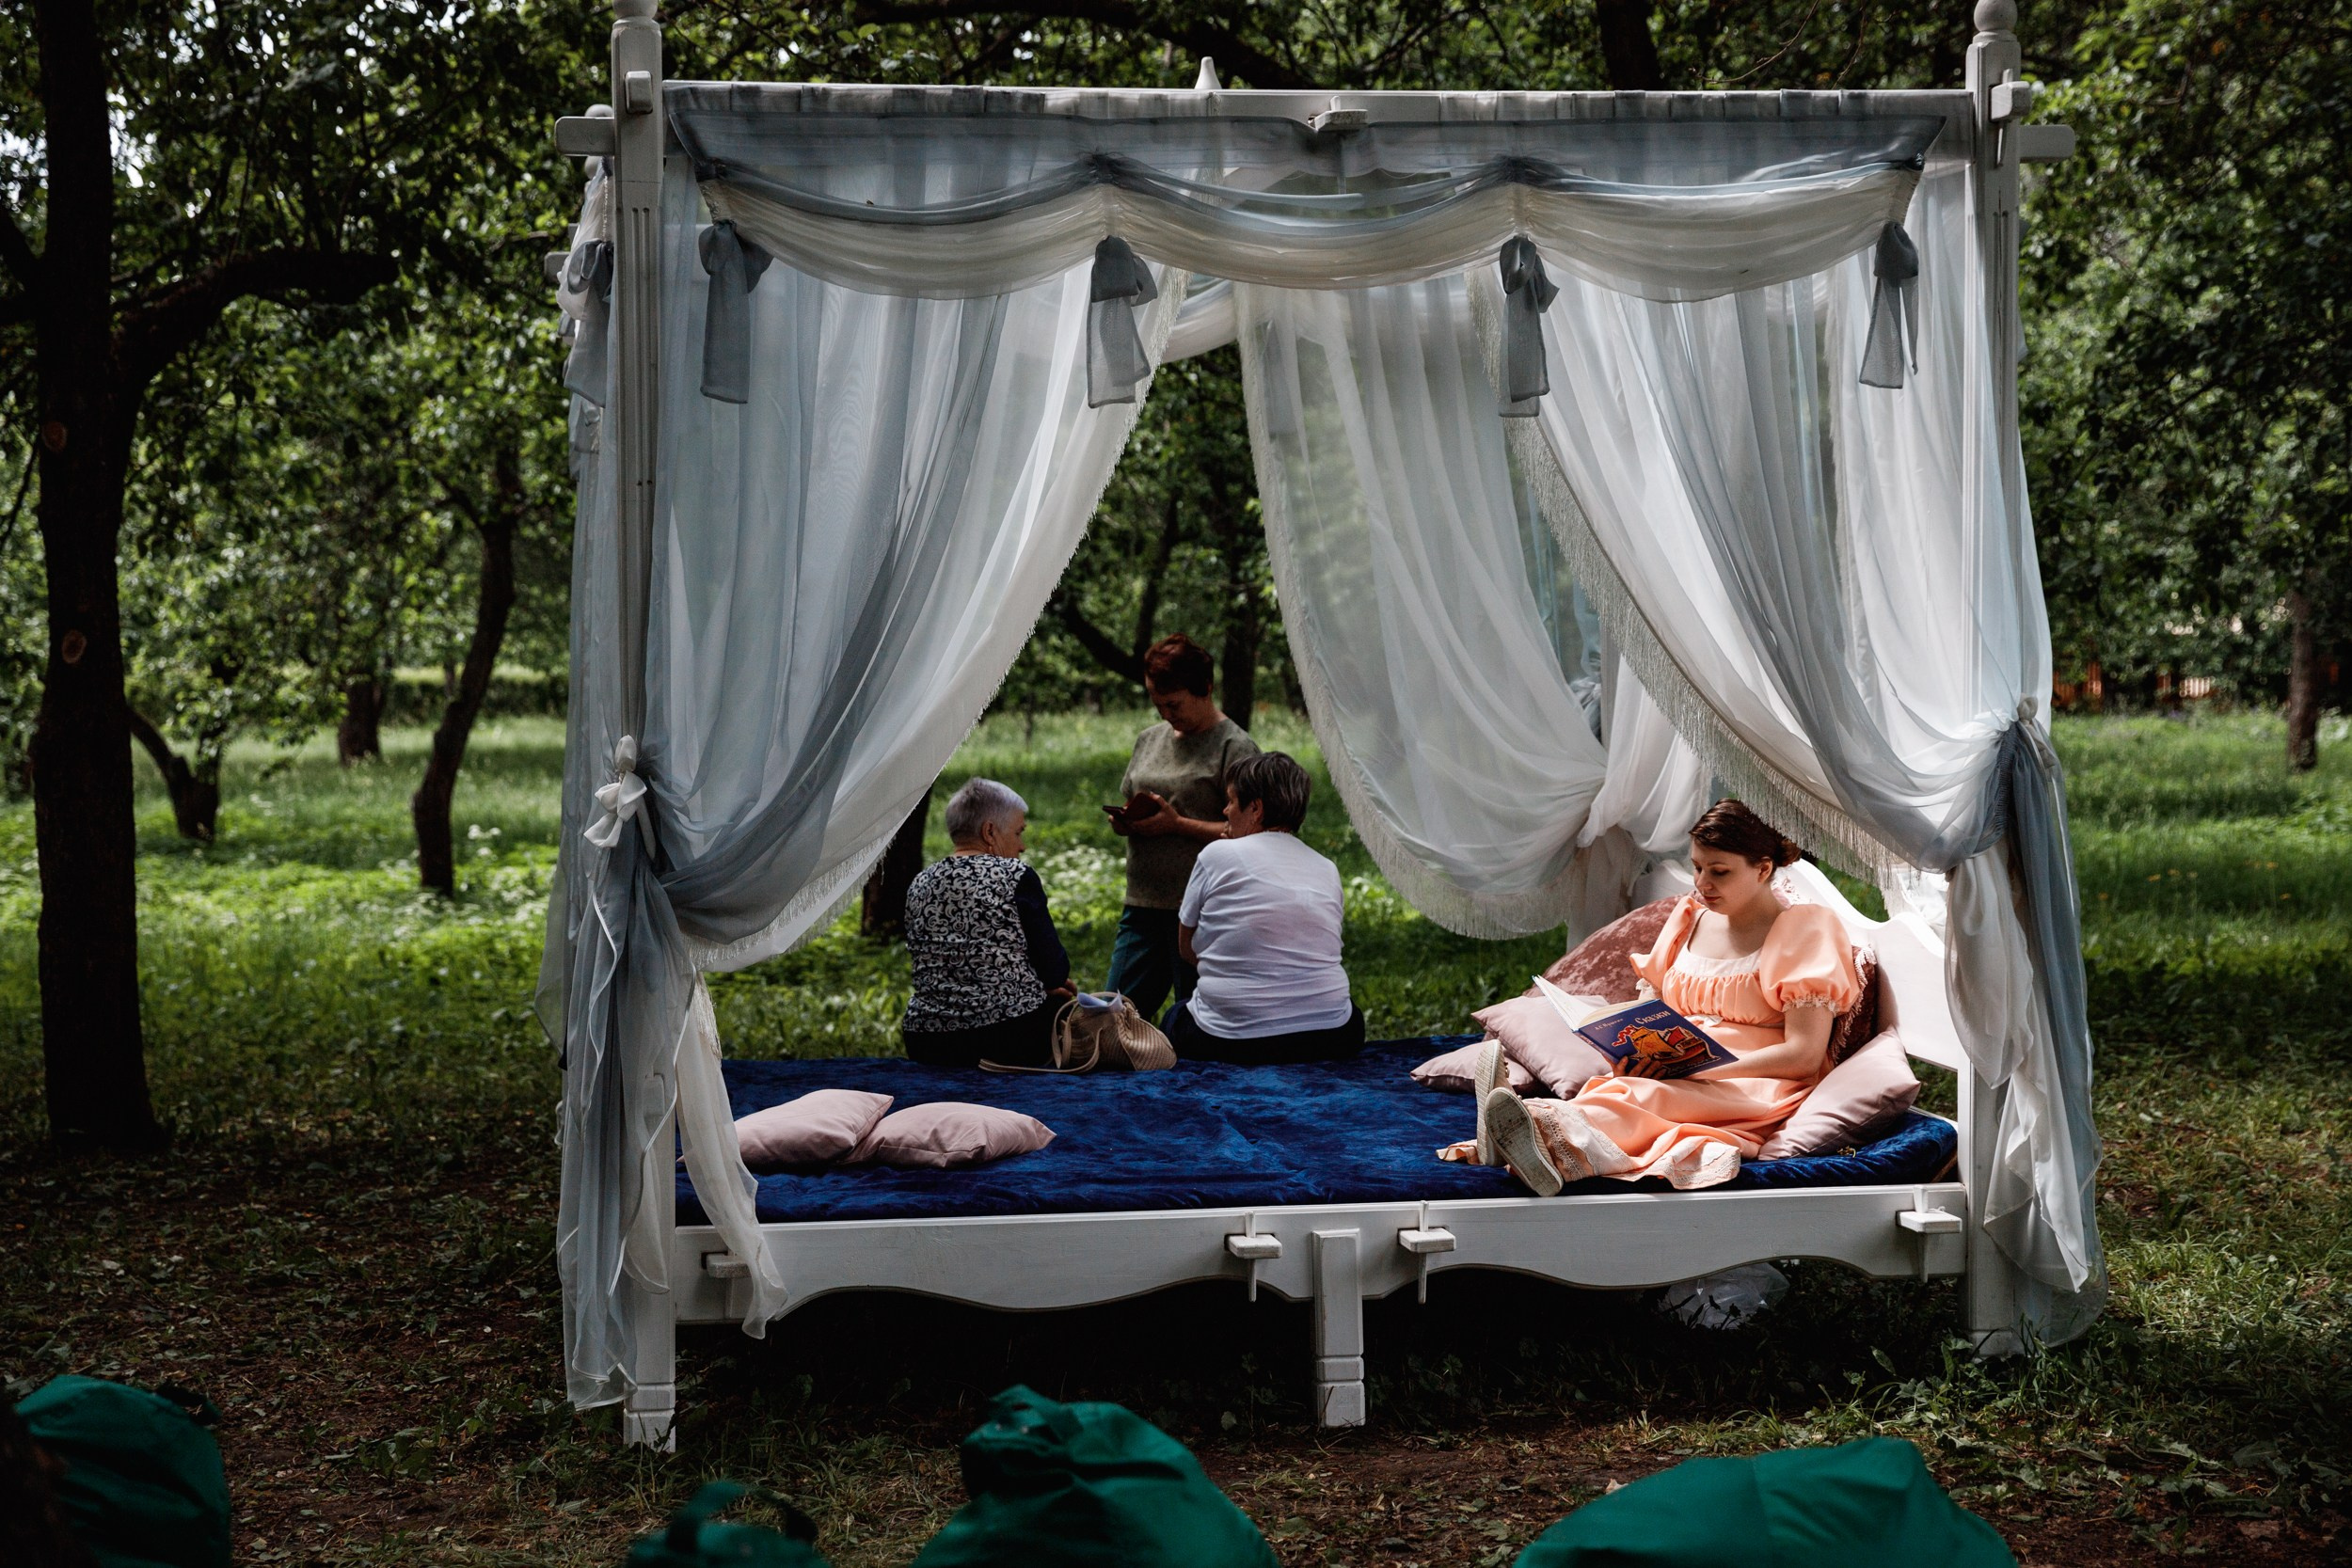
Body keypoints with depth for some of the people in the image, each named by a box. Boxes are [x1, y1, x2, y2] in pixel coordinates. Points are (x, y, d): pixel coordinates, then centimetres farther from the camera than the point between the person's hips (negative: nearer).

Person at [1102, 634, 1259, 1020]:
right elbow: (1129, 807, 25)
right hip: (1143, 903, 7)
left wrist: (1177, 824, -18)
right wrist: (1122, 822, 1)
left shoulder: (1235, 748, -6)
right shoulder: (1150, 739, 16)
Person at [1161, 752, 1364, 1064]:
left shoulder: (1217, 854, -3)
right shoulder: (1328, 871, 8)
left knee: (1172, 1020, 28)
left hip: (1229, 1041, -3)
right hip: (1326, 1039, 3)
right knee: (1352, 1014, 37)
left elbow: (1188, 950, 7)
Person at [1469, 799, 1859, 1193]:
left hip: (1754, 1086, -5)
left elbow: (1804, 1055, -8)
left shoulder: (1801, 931, 1)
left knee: (1644, 1095, -39)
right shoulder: (1689, 920, 20)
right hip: (1675, 1078, 5)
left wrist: (1705, 1069, -17)